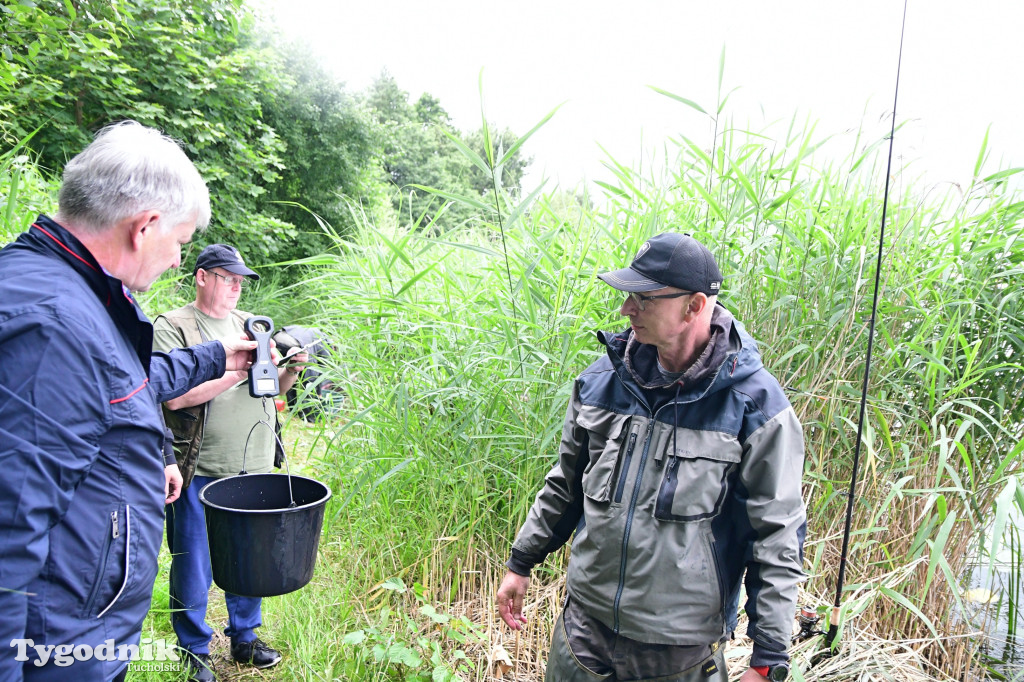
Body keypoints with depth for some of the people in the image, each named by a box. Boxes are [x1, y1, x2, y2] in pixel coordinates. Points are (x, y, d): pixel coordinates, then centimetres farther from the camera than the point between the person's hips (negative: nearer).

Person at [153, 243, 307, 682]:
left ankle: (244, 638, 34)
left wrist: (291, 367, -7)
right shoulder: (171, 327, -5)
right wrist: (241, 369, -21)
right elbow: (174, 396, -17)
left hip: (254, 469, 5)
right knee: (194, 569, 7)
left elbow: (275, 389, 15)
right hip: (199, 471, -5)